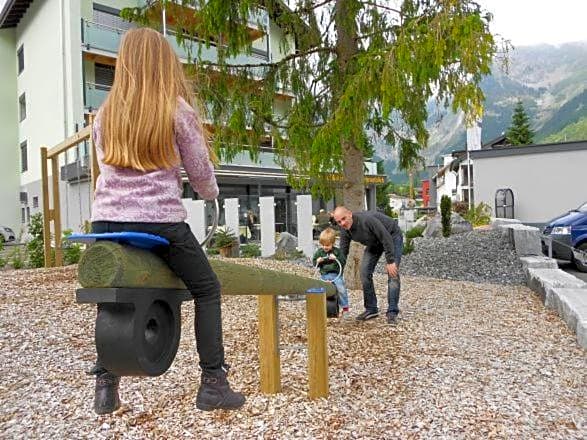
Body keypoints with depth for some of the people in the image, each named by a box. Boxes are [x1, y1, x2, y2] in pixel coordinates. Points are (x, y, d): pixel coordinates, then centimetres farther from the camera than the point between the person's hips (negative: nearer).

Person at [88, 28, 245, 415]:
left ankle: (105, 386, 23)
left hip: (107, 222, 5)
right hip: (161, 223, -4)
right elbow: (201, 171, 4)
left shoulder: (105, 115, 12)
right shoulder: (176, 109, 0)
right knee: (207, 290, 11)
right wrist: (211, 193, 23)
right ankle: (213, 383, 9)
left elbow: (104, 166, 20)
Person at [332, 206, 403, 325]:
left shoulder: (367, 219, -38)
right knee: (365, 272, -3)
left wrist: (390, 261, -32)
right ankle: (371, 309, 8)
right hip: (374, 242, 7)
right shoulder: (344, 230, -15)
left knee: (393, 274, -17)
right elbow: (343, 252, -7)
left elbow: (387, 239, -33)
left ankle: (392, 312, -12)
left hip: (392, 236, -6)